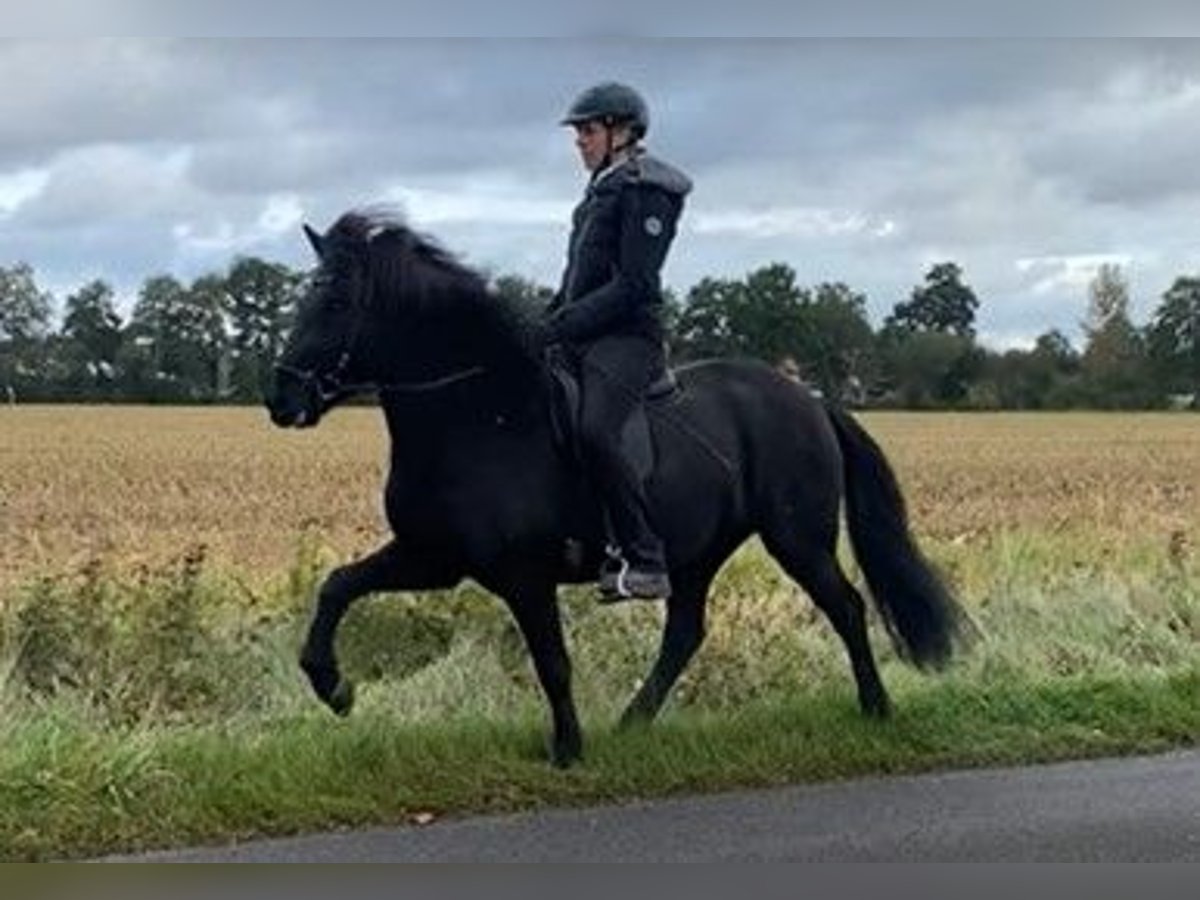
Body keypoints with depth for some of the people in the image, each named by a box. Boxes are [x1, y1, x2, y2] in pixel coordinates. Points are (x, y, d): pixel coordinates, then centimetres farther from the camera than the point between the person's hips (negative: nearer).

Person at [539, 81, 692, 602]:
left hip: (626, 336, -11)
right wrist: (545, 325, 11)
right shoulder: (601, 189, 20)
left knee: (594, 431, -31)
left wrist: (559, 326, -20)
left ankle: (645, 562, -29)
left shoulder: (644, 189, -8)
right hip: (582, 336, 11)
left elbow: (632, 286, -17)